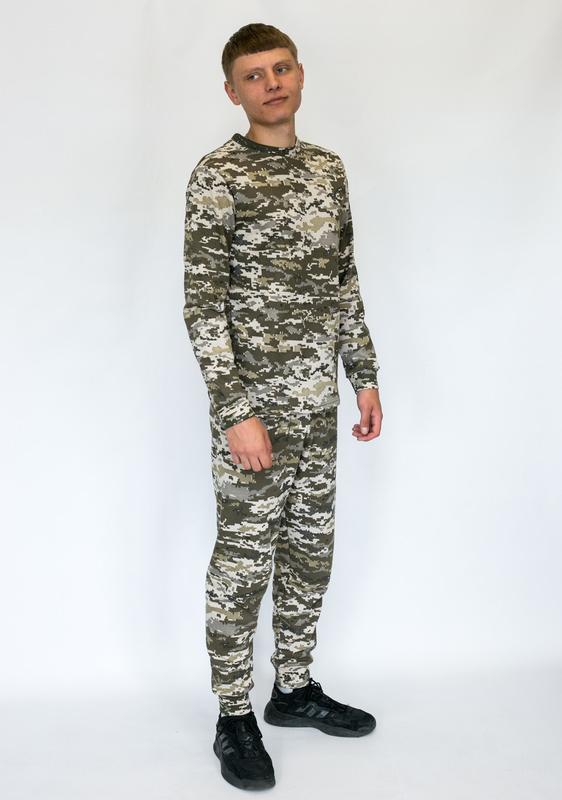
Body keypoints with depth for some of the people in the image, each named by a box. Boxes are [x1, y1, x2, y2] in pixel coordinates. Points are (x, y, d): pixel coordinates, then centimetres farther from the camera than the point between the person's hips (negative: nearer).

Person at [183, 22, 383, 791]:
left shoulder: (328, 167, 11)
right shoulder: (216, 176, -9)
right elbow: (203, 303, -14)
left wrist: (366, 376, 11)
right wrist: (235, 412, -18)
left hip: (318, 398, 7)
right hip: (254, 399, -6)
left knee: (310, 547, 14)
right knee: (244, 557, 2)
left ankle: (294, 688, 32)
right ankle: (234, 717, 18)